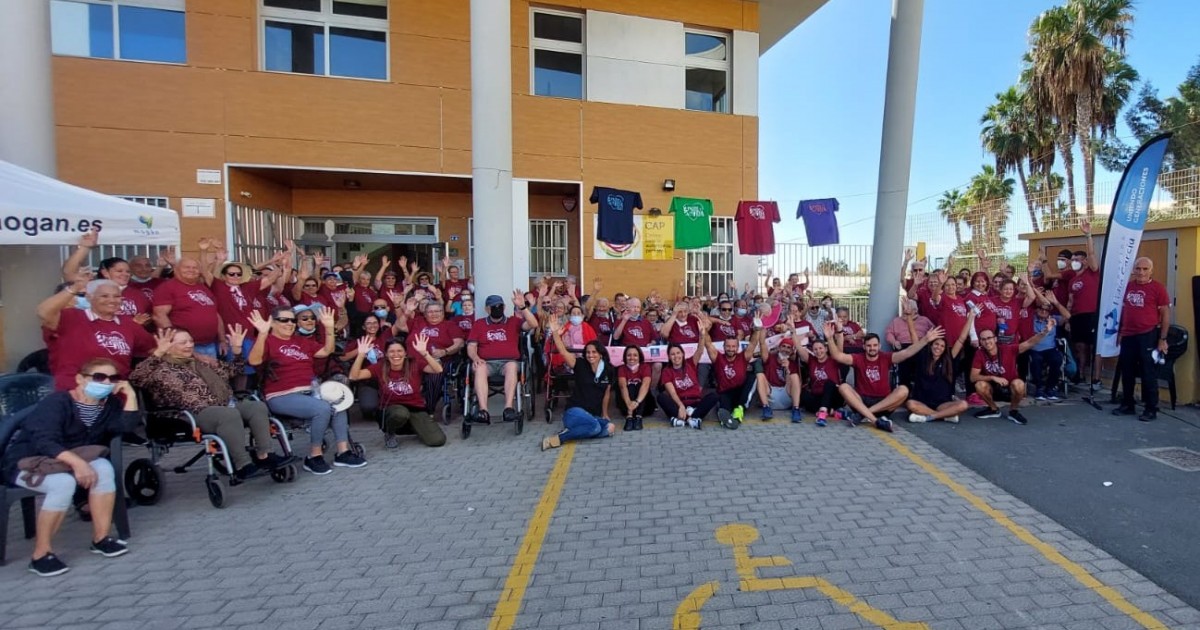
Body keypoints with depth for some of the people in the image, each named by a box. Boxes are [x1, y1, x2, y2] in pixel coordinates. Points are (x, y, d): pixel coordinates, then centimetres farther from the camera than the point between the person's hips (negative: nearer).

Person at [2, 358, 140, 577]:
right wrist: (76, 462, -46)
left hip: (66, 462, 6)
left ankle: (101, 537, -13)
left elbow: (128, 425, -18)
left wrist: (129, 393, -21)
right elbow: (44, 442, -34)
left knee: (103, 467, -23)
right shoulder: (56, 402, -21)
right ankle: (41, 554, -20)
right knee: (64, 482, -34)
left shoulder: (109, 404, -1)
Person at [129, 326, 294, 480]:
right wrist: (158, 353, -21)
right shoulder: (163, 370, 6)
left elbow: (234, 370, 35)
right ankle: (242, 466, -35)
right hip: (199, 414, -7)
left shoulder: (203, 361, 26)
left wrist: (237, 348, 20)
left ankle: (263, 456, -19)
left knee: (257, 406, -17)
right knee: (230, 414, -36)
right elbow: (136, 379, -14)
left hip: (228, 405, 7)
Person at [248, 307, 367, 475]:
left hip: (309, 392, 7)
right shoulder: (268, 341, -3)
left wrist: (329, 328, 6)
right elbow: (254, 361, -21)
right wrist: (262, 333, -33)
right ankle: (314, 456, -13)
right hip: (282, 397, -7)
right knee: (322, 408, -28)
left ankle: (343, 452, -9)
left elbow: (326, 351, 17)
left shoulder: (302, 341, 19)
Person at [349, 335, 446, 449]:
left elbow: (438, 370, -23)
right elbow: (353, 376, -13)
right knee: (400, 413, -41)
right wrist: (361, 354, -25)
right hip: (391, 409, -1)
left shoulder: (414, 364, -7)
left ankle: (415, 427, 16)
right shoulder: (380, 367, -4)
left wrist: (424, 352, -36)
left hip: (416, 409, 1)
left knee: (438, 440, -19)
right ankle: (389, 434, -3)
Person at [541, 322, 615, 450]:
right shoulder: (580, 366, -5)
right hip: (574, 411, -5)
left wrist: (604, 414, 21)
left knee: (610, 428, -23)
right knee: (595, 427, -34)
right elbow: (563, 352, -19)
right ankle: (558, 438, -23)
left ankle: (572, 431, -13)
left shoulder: (607, 371, 4)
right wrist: (555, 333, -32)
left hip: (594, 415, 5)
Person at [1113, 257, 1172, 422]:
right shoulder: (1127, 286, 8)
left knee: (1148, 374, 2)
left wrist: (1162, 339, -9)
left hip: (1148, 336, -4)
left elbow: (1166, 314, -5)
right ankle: (1127, 405, 22)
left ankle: (1151, 409, 11)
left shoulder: (1158, 288, -5)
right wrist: (1120, 331, 14)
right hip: (1128, 335, 5)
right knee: (1127, 372, 10)